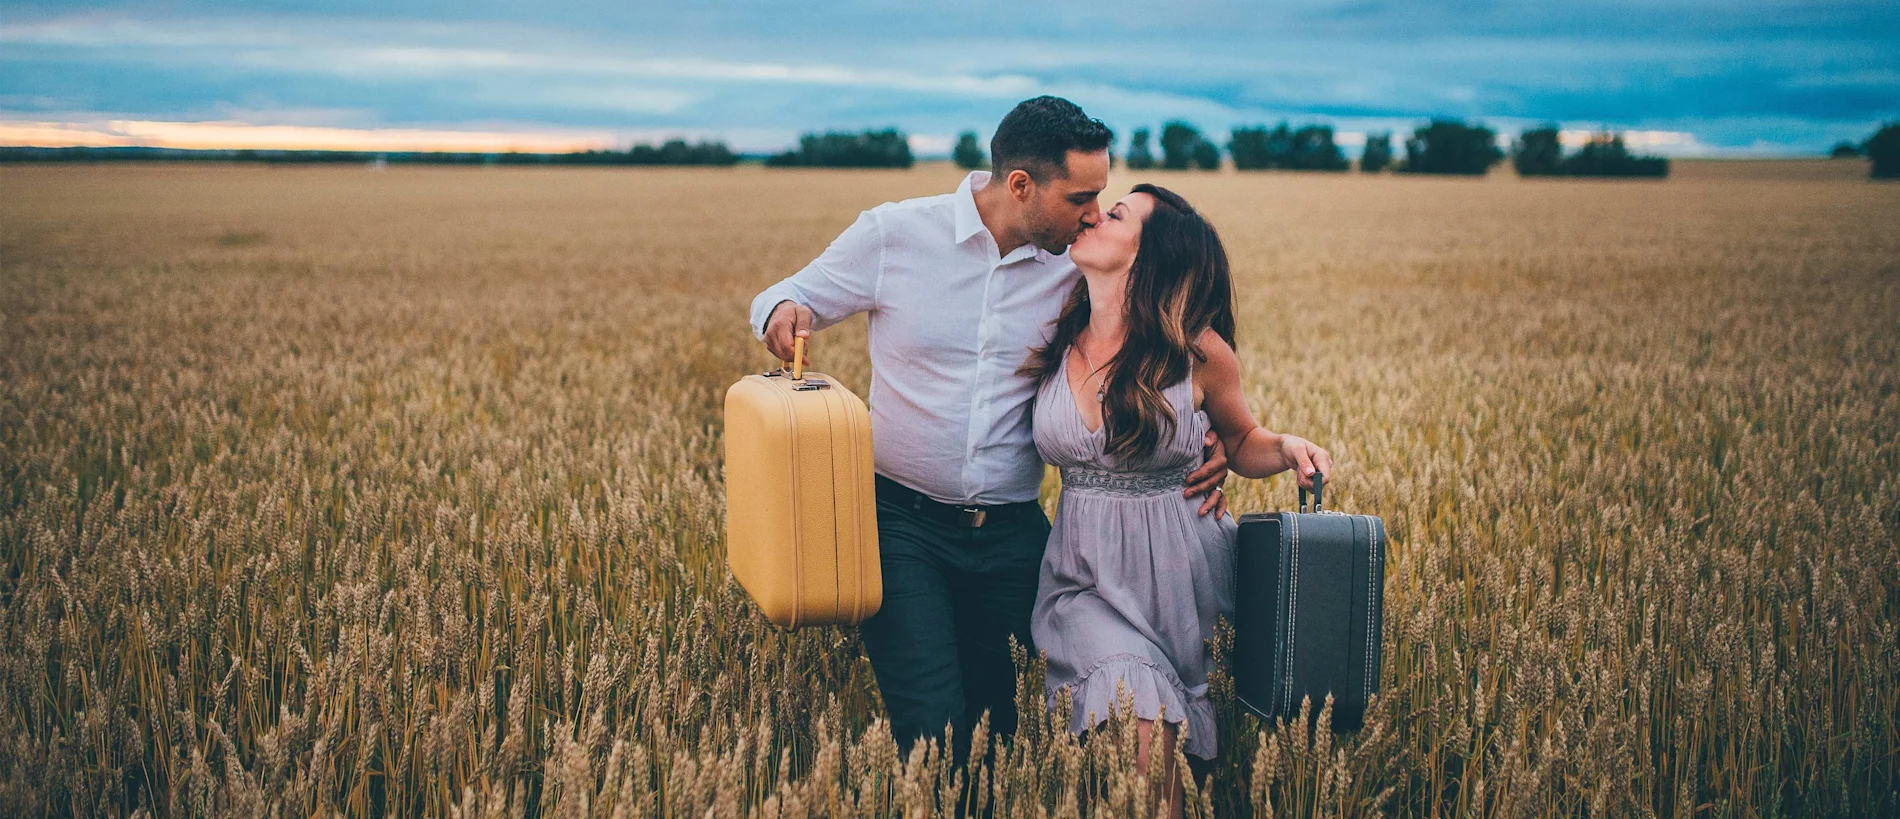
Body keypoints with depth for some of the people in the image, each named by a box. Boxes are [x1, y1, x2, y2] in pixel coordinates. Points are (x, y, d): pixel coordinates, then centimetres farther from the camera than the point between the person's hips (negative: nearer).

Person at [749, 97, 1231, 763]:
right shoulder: (894, 233, -6)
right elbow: (791, 297, 5)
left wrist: (1204, 441, -8)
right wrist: (782, 312, -21)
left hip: (1013, 534, 3)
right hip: (904, 523, -3)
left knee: (996, 721, 10)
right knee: (934, 729, -14)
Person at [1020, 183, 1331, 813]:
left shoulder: (1198, 350, -6)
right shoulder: (1056, 345, 1)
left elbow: (1241, 444, 10)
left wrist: (1288, 448, -9)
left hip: (1176, 571, -1)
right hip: (1087, 572, 1)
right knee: (1130, 699, -22)